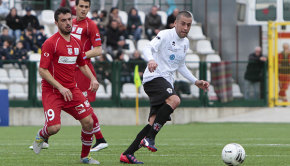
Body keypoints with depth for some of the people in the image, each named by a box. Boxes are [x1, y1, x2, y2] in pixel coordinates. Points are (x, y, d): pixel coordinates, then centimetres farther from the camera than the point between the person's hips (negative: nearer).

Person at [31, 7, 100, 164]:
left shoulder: (77, 42, 10)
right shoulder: (50, 43, -11)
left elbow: (82, 65, 25)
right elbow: (42, 70, -14)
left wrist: (92, 78, 6)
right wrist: (60, 87, -20)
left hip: (72, 89, 6)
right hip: (52, 91, -6)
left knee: (88, 122, -6)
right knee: (54, 127, -20)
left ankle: (85, 156, 14)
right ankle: (41, 135, 18)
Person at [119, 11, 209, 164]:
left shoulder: (185, 42, 19)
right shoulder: (165, 35, -7)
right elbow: (148, 48, -22)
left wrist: (196, 82, 25)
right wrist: (151, 60, -44)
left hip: (167, 81, 8)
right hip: (154, 77, -8)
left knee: (154, 123, -2)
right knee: (174, 100, -33)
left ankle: (127, 154, 3)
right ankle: (149, 138, -31)